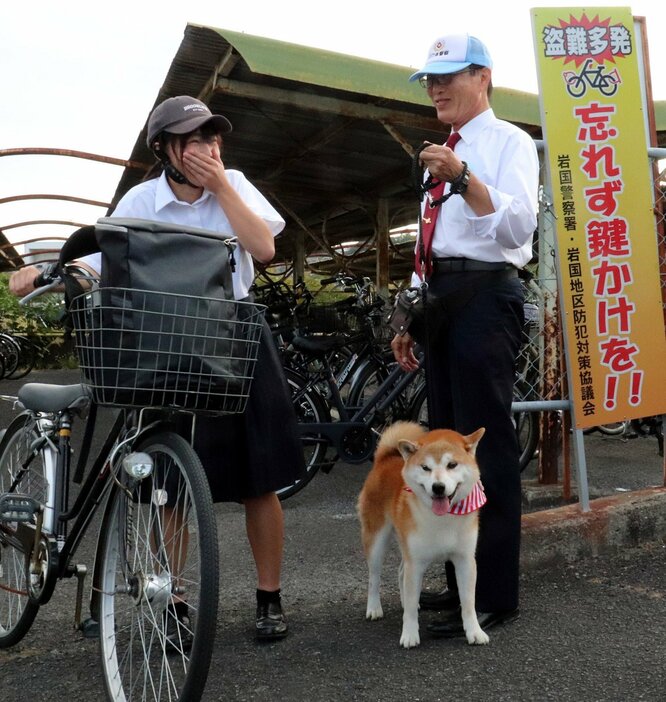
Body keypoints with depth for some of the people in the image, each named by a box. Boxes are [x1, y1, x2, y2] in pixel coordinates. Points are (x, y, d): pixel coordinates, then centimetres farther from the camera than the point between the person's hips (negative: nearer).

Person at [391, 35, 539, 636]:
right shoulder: (446, 154, 26)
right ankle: (462, 581, 22)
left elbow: (520, 226, -14)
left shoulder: (509, 142, 2)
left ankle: (495, 595, -1)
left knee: (486, 443, -10)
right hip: (441, 298, 9)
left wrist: (465, 179, -26)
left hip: (484, 296, -9)